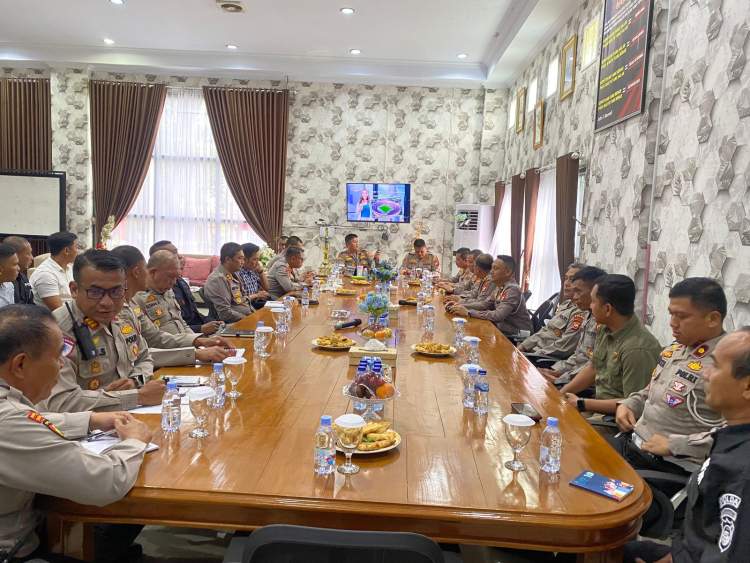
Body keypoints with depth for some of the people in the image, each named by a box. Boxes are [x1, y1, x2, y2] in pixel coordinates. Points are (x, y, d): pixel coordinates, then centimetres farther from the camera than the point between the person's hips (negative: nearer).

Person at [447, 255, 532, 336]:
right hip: (504, 329, 7)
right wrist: (461, 305, -2)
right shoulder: (500, 287, 6)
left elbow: (498, 315, -29)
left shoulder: (513, 290, -22)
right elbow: (484, 304, 12)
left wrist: (468, 312, -26)